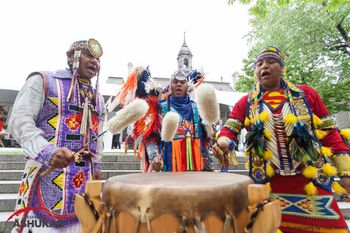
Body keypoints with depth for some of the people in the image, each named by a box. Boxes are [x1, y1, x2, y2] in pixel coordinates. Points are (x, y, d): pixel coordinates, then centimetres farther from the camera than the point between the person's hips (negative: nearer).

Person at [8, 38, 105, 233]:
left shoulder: (98, 98, 17)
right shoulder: (43, 81, 1)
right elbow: (19, 120, -10)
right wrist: (48, 151, -25)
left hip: (85, 180, 5)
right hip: (46, 175, -5)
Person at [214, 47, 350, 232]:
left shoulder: (306, 94, 4)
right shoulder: (246, 102, 6)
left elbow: (329, 133, 5)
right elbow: (229, 130, -2)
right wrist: (223, 143, -25)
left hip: (312, 181, 1)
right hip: (267, 183, 0)